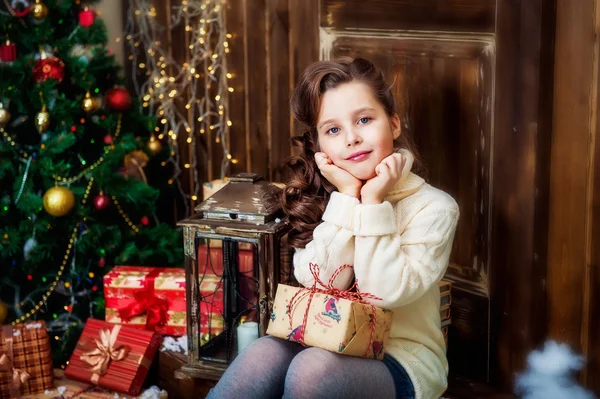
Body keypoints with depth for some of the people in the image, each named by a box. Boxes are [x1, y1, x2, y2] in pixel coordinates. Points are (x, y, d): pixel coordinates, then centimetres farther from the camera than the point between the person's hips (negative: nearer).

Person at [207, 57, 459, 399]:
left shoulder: (434, 207, -7)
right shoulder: (322, 199, 5)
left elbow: (385, 293, -17)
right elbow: (320, 284, -10)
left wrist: (373, 202, -18)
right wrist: (346, 198, -14)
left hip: (404, 360, -3)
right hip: (333, 344, 4)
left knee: (312, 368, -32)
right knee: (264, 354, -27)